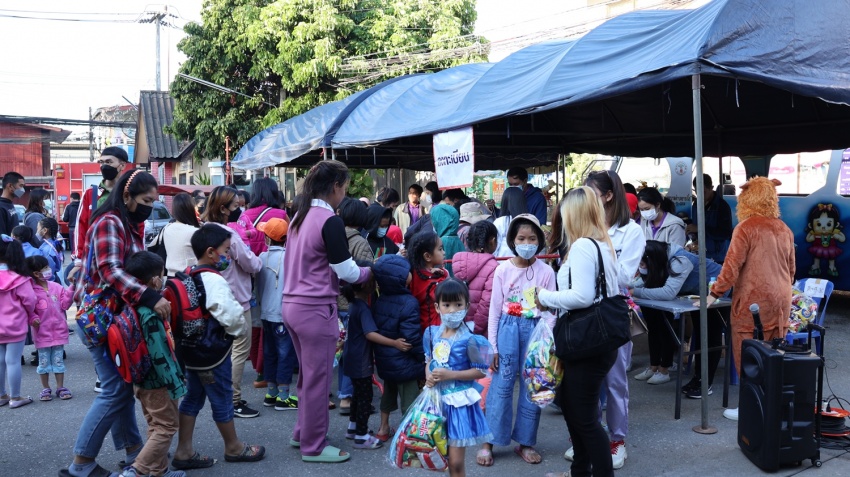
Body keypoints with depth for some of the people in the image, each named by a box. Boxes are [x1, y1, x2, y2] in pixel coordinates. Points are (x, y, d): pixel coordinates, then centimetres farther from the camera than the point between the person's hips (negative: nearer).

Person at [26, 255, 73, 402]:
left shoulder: (56, 287, 2)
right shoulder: (31, 290, -10)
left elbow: (65, 304, -1)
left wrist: (70, 290, -10)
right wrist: (33, 319, -25)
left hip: (59, 330, 3)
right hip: (42, 332, -3)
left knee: (58, 360, 10)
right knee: (44, 361, 8)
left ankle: (60, 387, 19)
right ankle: (46, 389, 20)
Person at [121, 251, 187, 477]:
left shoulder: (134, 306, 2)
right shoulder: (151, 315, -26)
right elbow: (158, 354, -25)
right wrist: (174, 383, -17)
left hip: (143, 380, 10)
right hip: (157, 382, -10)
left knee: (157, 426, 20)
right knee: (166, 427, 2)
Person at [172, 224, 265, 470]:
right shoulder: (214, 280, -23)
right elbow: (230, 315, -30)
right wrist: (241, 326, -9)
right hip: (213, 352, -9)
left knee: (193, 398, 15)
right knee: (222, 400, 8)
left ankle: (184, 451, 19)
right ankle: (234, 448, 25)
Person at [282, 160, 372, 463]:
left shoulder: (300, 216, 9)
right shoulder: (330, 221, -17)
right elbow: (347, 272, -14)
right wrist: (371, 271, 3)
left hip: (293, 304, 9)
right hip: (316, 309, -9)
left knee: (308, 375, 22)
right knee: (318, 379, 4)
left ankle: (302, 433, 34)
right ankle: (314, 447, 16)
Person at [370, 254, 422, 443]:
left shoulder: (380, 300, 0)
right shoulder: (408, 303, -22)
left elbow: (372, 330, 5)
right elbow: (412, 337, -22)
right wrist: (424, 358, -9)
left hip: (384, 358, 7)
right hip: (403, 360, -7)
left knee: (389, 391, 25)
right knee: (409, 396, 5)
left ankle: (384, 429, 36)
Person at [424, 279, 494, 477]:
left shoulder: (469, 340, -15)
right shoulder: (432, 333, 1)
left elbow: (481, 371, -12)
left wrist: (450, 375, -19)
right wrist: (429, 376, -6)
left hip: (458, 402, -5)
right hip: (436, 399, 5)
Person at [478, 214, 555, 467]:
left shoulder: (546, 271, -2)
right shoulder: (503, 269, -2)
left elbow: (550, 311, 0)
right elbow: (494, 309, 0)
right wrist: (492, 345, -2)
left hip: (535, 330, 1)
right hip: (508, 328, -1)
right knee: (501, 385, 0)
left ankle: (525, 442, 20)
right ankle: (489, 442, 9)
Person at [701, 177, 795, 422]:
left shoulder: (746, 227, -11)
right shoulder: (784, 229, 9)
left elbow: (732, 266, -15)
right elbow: (791, 268, 17)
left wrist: (714, 294, -9)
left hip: (752, 301, -6)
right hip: (780, 301, 7)